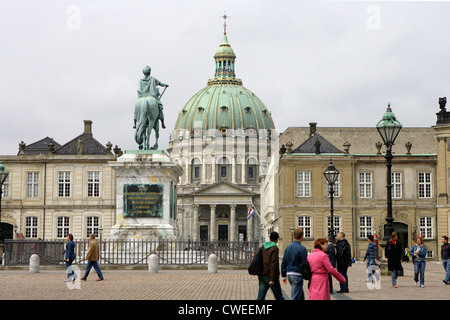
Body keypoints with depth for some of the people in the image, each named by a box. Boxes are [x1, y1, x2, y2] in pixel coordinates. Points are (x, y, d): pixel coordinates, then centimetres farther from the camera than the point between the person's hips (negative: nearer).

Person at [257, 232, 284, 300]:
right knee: (279, 297, 7)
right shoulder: (275, 249, -12)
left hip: (262, 276, 6)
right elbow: (273, 264, -18)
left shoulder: (262, 248, 10)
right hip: (270, 276, -6)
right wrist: (272, 279, -20)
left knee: (260, 297, 2)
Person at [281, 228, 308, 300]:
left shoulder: (288, 247, 8)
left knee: (301, 296, 20)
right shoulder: (302, 249, -13)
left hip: (289, 274, 7)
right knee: (295, 297, -5)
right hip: (297, 274, -7)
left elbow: (283, 263, 12)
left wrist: (283, 276, 18)